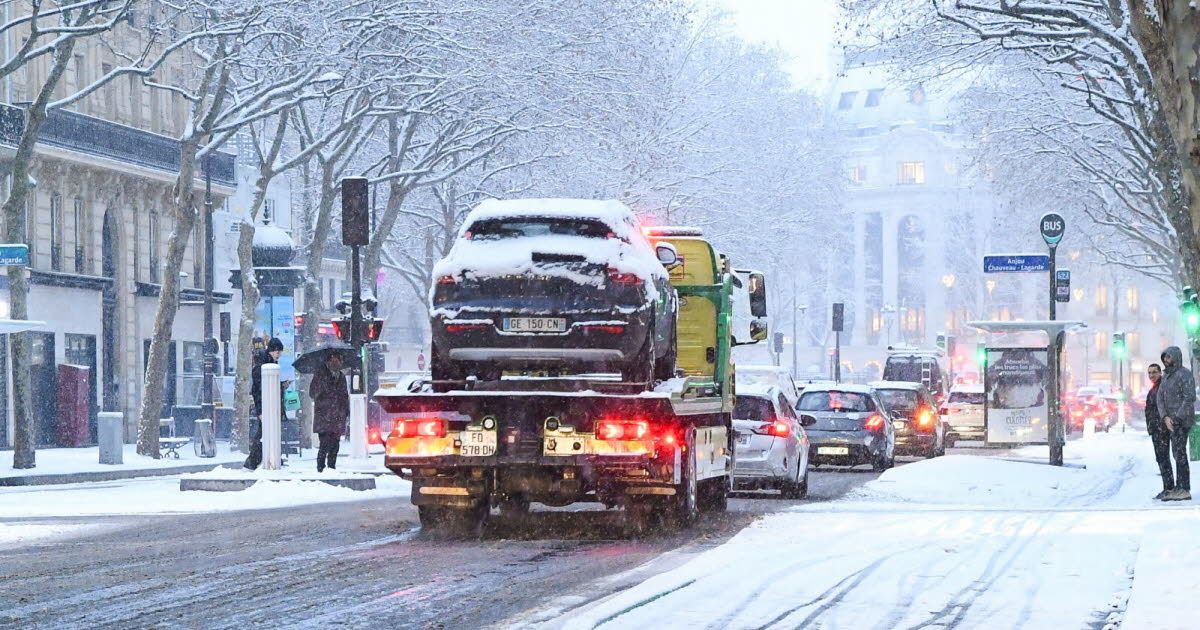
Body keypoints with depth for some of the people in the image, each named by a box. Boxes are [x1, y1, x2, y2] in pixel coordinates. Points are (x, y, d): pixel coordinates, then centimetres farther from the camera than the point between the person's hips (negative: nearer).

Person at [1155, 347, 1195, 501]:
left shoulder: (1185, 374, -8)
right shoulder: (1166, 376, 16)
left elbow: (1190, 398, -16)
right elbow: (1160, 399, 10)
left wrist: (1177, 418, -18)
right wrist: (1165, 417, -7)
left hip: (1181, 420, -8)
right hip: (1170, 420, 8)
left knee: (1180, 453, -12)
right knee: (1177, 453, 8)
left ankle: (1184, 489, -12)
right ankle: (1177, 488, 9)